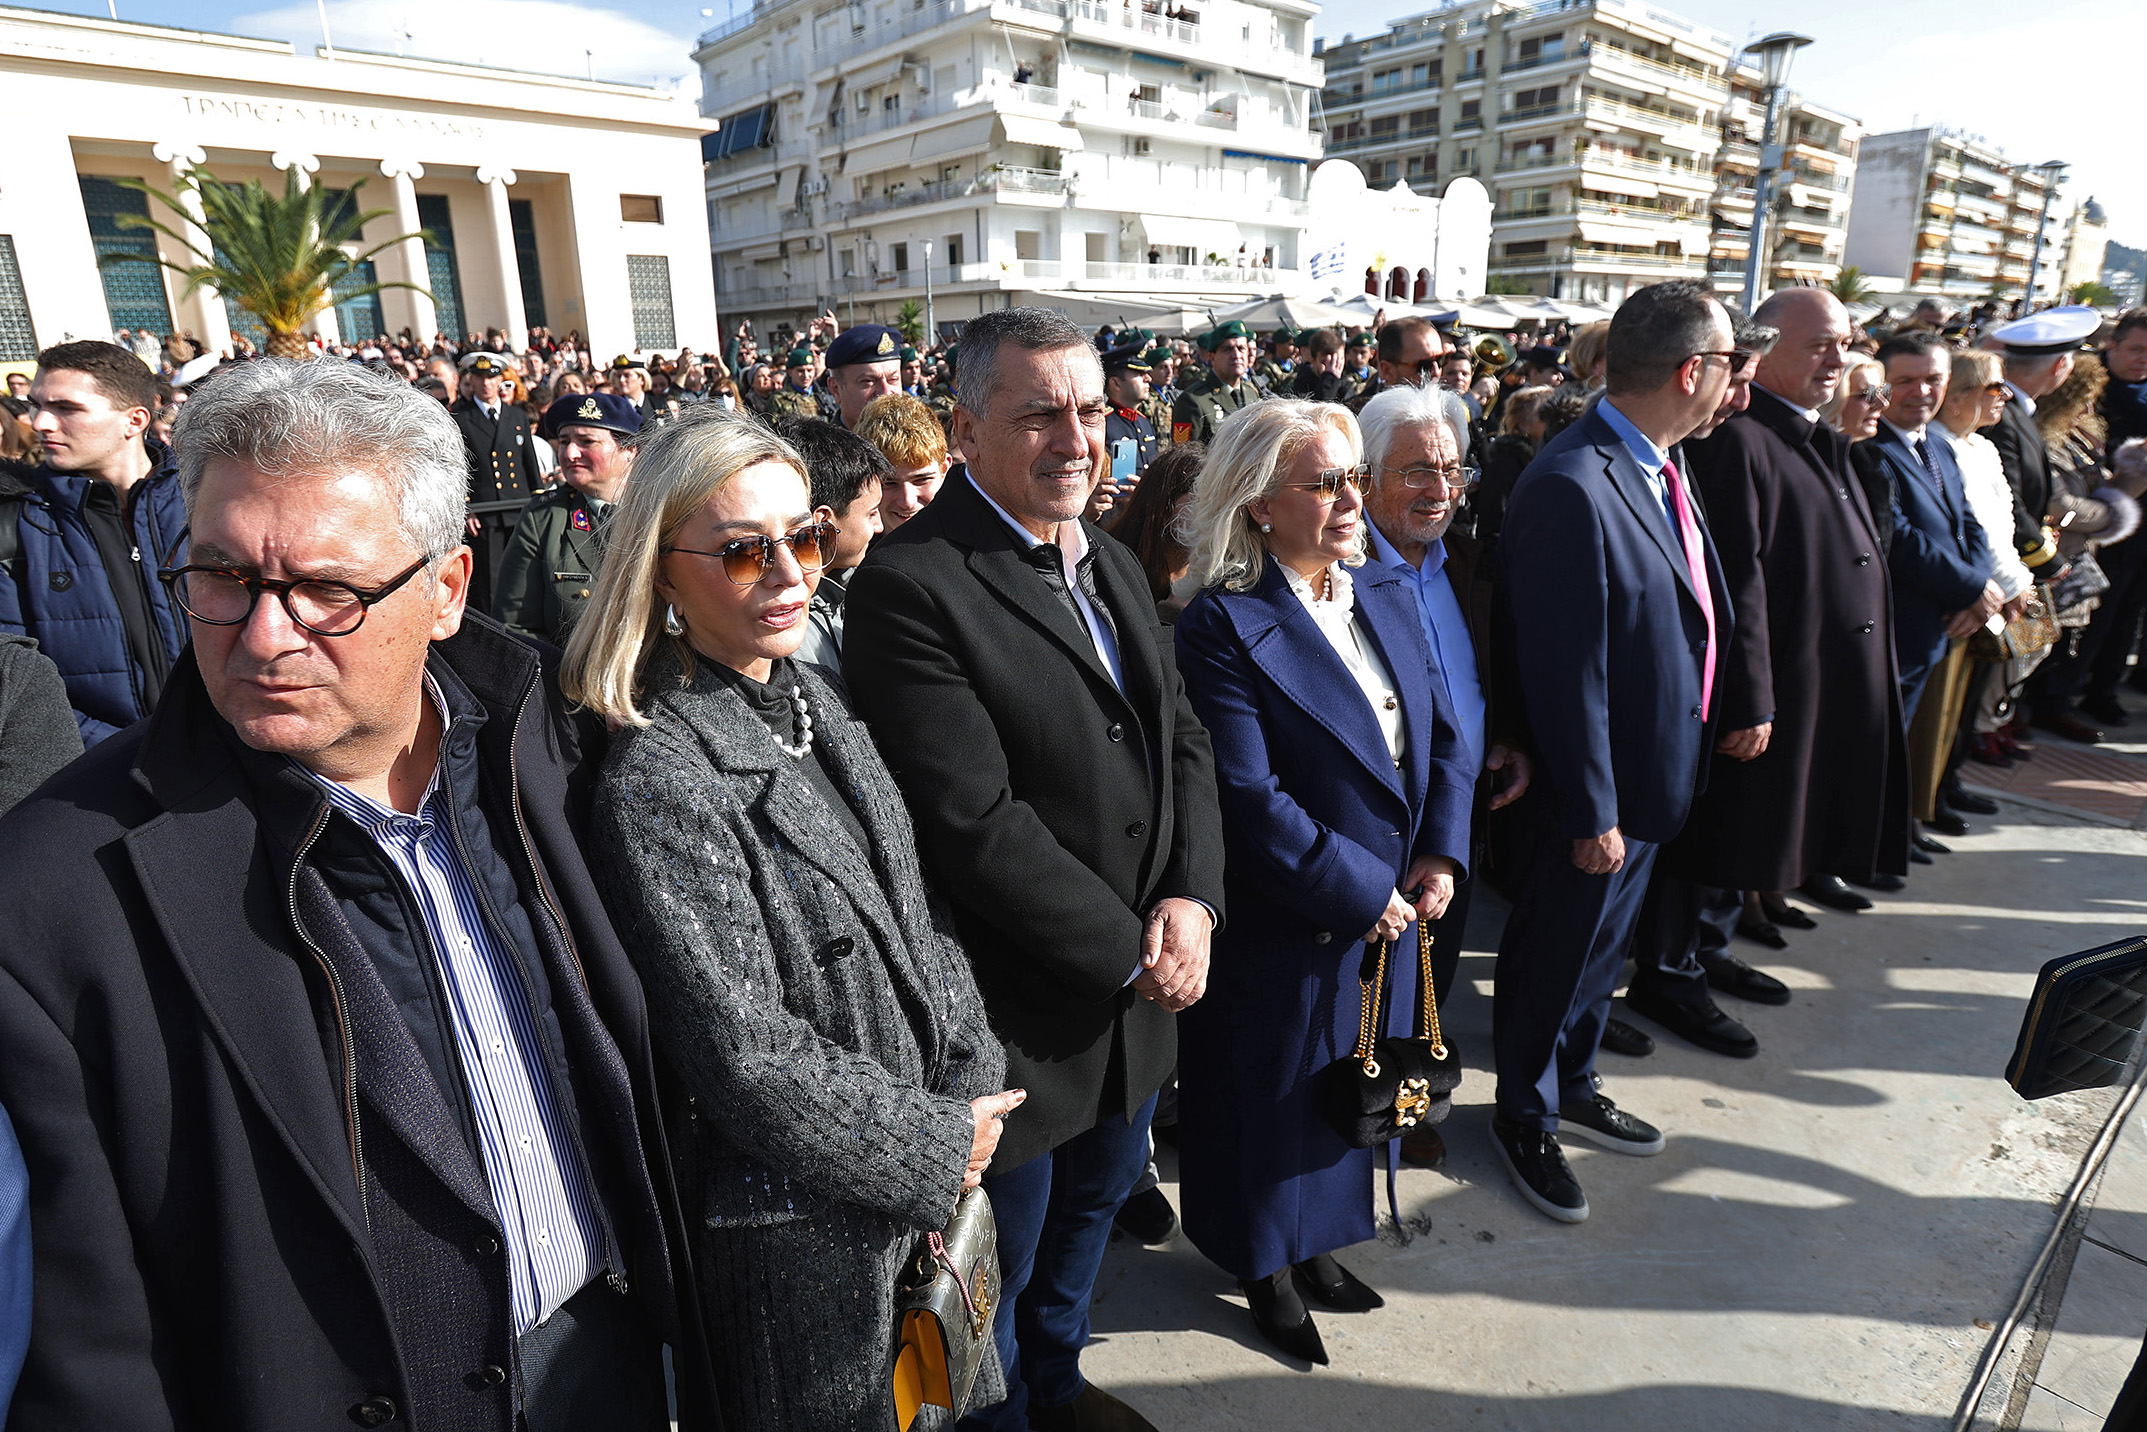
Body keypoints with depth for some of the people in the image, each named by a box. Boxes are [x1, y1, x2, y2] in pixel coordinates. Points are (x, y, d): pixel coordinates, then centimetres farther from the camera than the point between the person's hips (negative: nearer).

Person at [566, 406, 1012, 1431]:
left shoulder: (817, 699, 1)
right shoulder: (657, 781, -25)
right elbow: (747, 1058, -24)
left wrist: (975, 1087, -3)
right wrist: (939, 1145, -14)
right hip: (800, 1228, -7)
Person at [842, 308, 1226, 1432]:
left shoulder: (1112, 564, 7)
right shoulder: (911, 582, -21)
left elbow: (1181, 739, 7)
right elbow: (974, 823, -26)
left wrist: (1192, 897, -9)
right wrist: (1128, 951, -17)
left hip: (1137, 992, 8)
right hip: (1019, 1011, -8)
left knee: (1097, 1196, 29)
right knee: (1001, 1259, 16)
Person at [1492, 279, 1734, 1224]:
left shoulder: (1659, 469, 3)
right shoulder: (1572, 488, -27)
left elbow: (1691, 614, 11)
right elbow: (1564, 672, -26)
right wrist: (1591, 813, -21)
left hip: (1656, 771, 9)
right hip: (1598, 789, -9)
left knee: (1602, 945, 25)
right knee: (1555, 958, 11)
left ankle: (1573, 1086, 47)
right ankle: (1525, 1118, 35)